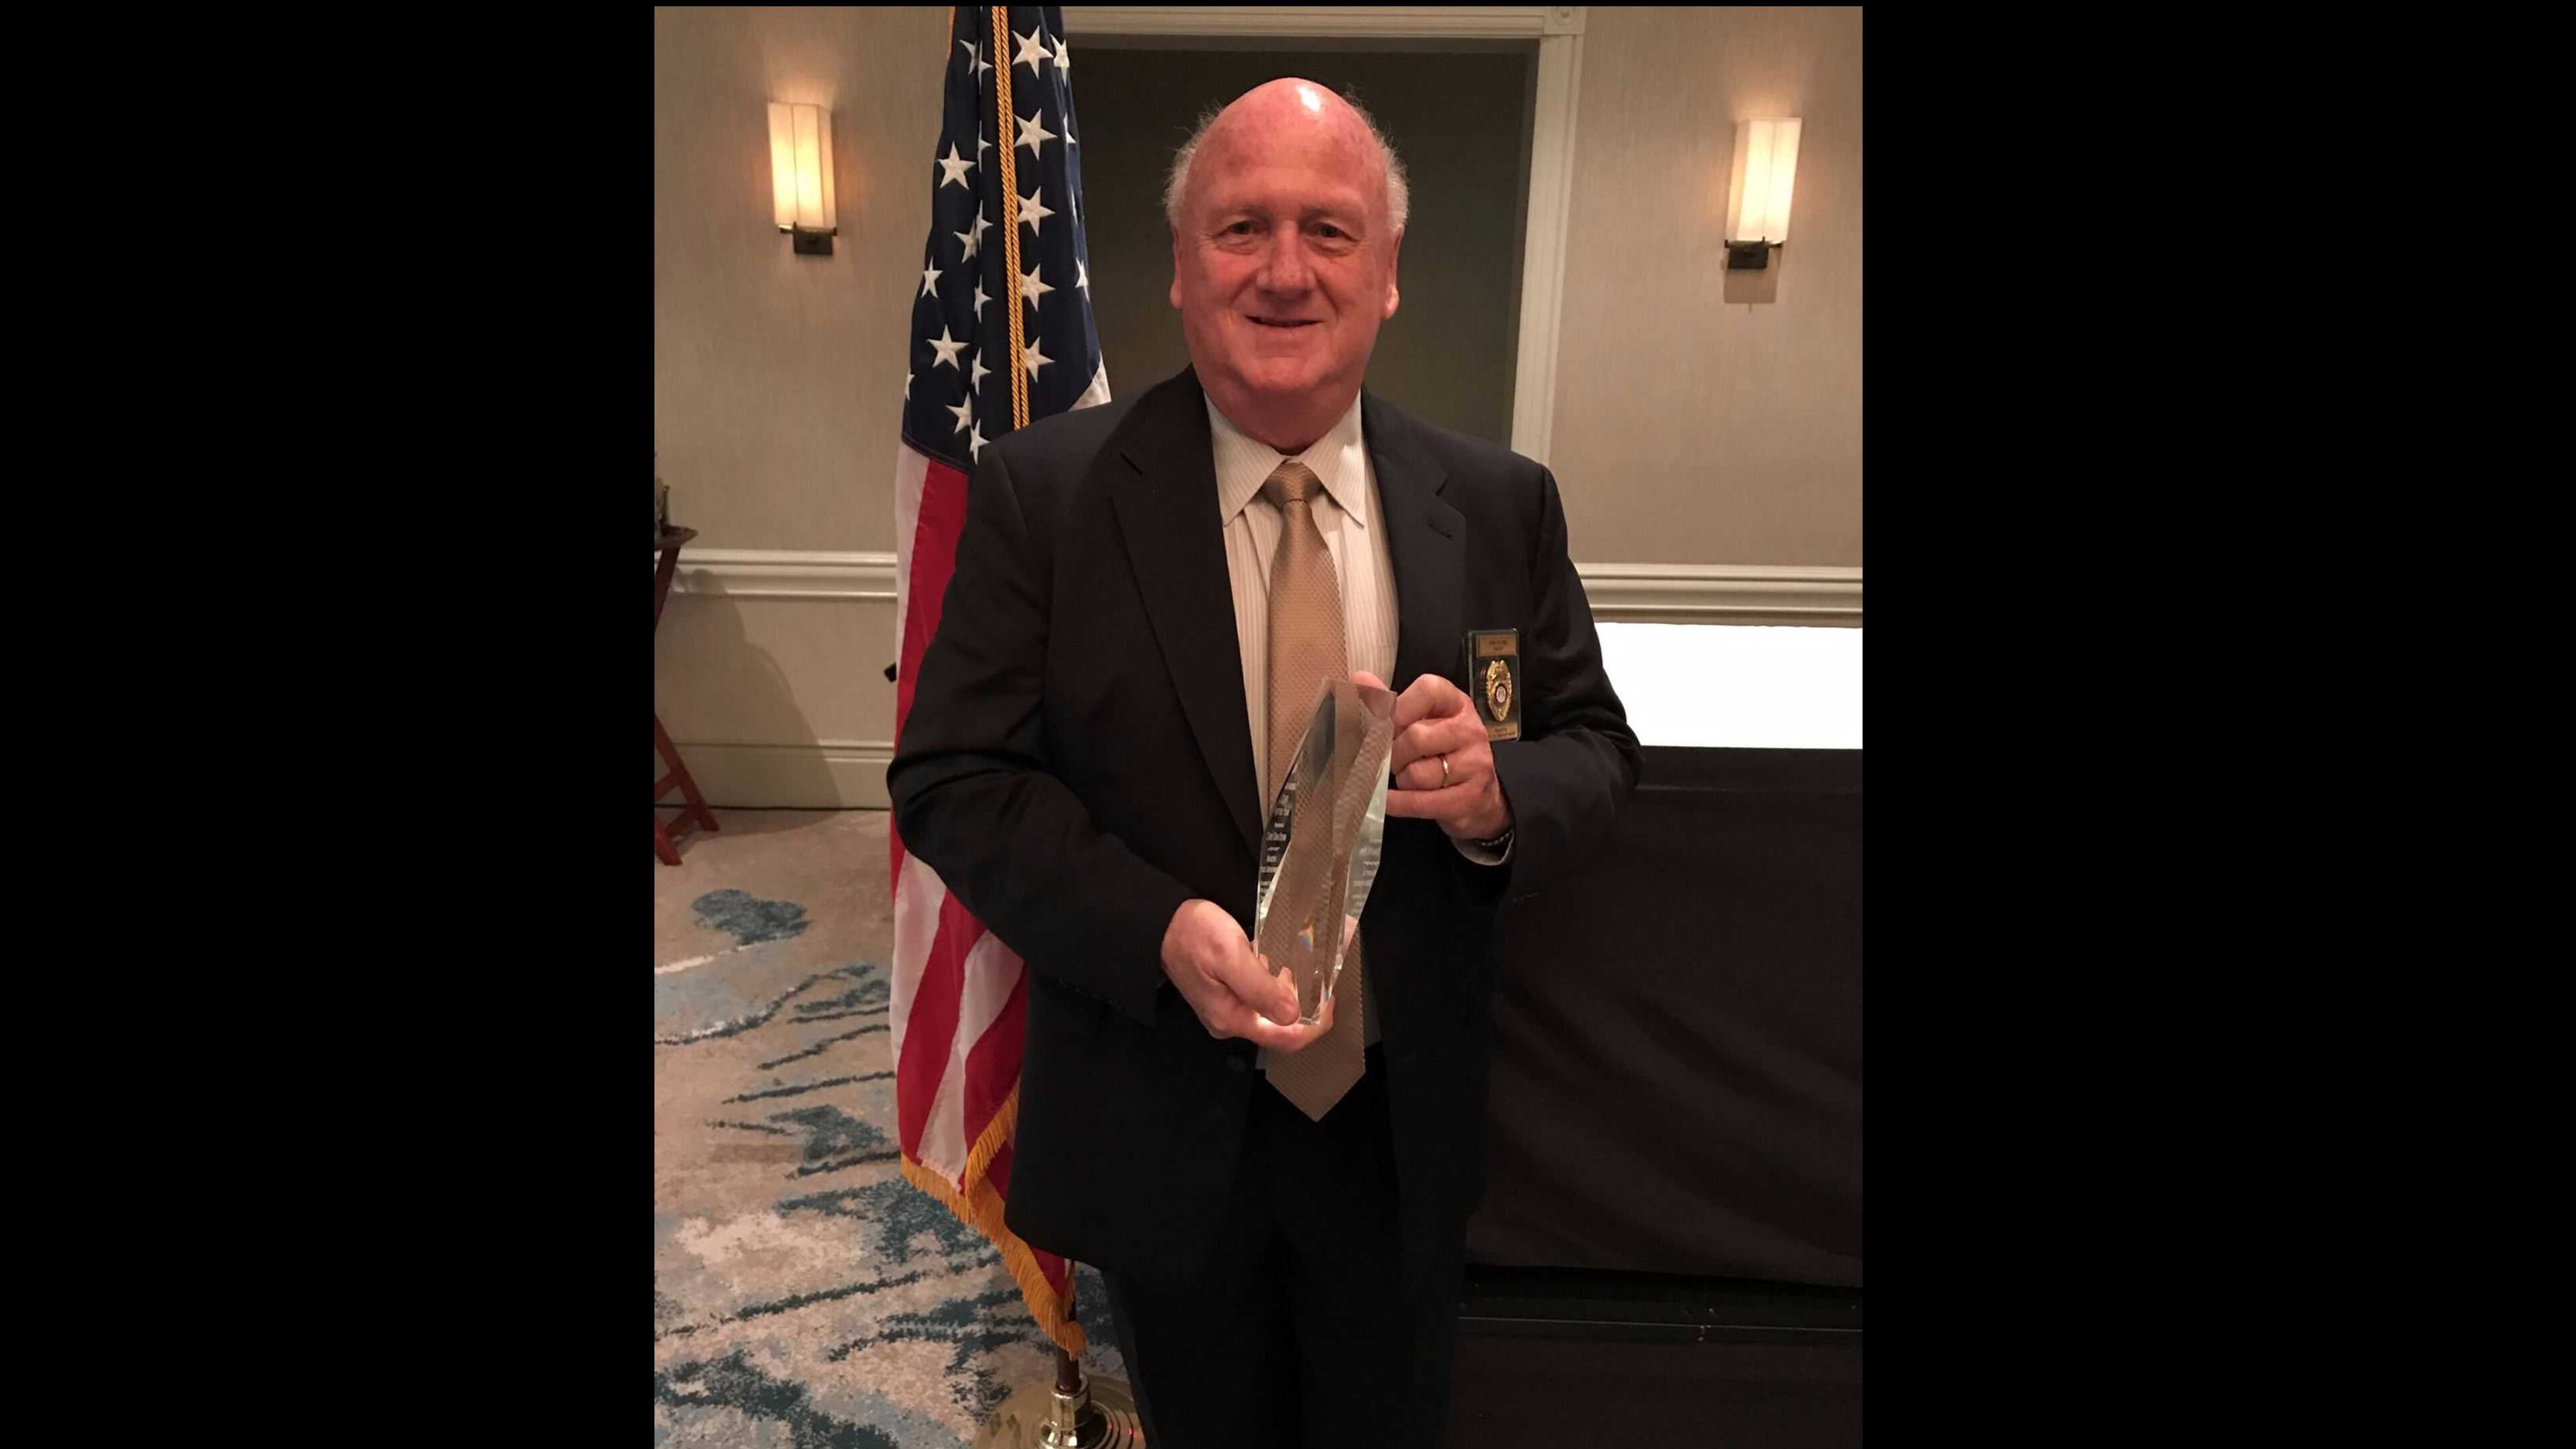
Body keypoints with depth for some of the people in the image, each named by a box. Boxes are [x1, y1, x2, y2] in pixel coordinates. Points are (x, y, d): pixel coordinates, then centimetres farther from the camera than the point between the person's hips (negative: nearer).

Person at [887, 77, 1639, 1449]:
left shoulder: (1501, 503, -5)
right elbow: (950, 777, -12)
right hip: (1160, 1117, -1)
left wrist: (1498, 796, -23)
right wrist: (1160, 928, -27)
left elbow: (1596, 748, 1)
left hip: (1406, 1123, 2)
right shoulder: (1044, 491, -12)